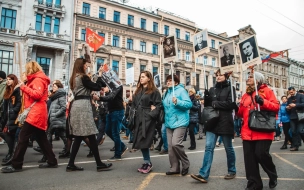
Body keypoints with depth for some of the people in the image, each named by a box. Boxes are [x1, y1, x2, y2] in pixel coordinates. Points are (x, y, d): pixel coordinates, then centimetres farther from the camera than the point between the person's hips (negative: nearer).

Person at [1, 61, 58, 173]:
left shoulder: (38, 80, -7)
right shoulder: (36, 80, 24)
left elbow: (37, 94, -20)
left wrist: (23, 87, -18)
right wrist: (23, 87, 10)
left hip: (36, 113, -10)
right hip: (36, 113, 10)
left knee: (23, 137, -8)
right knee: (41, 139, 10)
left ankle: (16, 165, -2)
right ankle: (52, 162, 14)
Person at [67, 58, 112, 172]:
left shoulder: (74, 78, 20)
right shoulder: (83, 77, -7)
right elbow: (97, 87, -6)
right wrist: (100, 75, 5)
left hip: (76, 106, 9)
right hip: (83, 106, -9)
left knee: (78, 137, 9)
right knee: (91, 136, -7)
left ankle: (71, 164, 9)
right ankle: (99, 164, -3)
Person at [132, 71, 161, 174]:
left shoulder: (154, 91, -3)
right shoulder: (138, 91, 19)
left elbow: (158, 104, -9)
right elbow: (134, 105, 19)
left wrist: (152, 113, -18)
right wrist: (132, 115, 6)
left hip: (147, 119, -7)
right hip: (138, 119, 7)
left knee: (144, 141, -7)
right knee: (140, 142, 7)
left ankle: (147, 163, 8)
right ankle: (147, 162, 19)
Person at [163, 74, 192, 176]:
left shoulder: (181, 90, -5)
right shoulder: (167, 93, 17)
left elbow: (189, 104, -14)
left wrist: (177, 102, -25)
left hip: (180, 122, -7)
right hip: (169, 123, 8)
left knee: (176, 143, -17)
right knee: (170, 146, 5)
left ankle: (185, 164, 6)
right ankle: (174, 168, 15)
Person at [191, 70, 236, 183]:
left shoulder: (230, 88, 1)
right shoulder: (212, 89, 14)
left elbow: (231, 104, -12)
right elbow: (207, 104, 12)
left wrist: (215, 103, -11)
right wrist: (206, 96, -6)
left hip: (225, 122, -3)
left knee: (228, 148, 11)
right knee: (209, 147, -4)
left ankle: (232, 171, 29)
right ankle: (204, 174, -6)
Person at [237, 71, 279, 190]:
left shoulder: (267, 91, 4)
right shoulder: (246, 95, 18)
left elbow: (276, 107, -6)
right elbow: (241, 113, 20)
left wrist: (263, 102, -20)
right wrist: (237, 109, 0)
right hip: (248, 131, 5)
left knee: (261, 153, -10)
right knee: (249, 158, 4)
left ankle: (273, 176, 21)